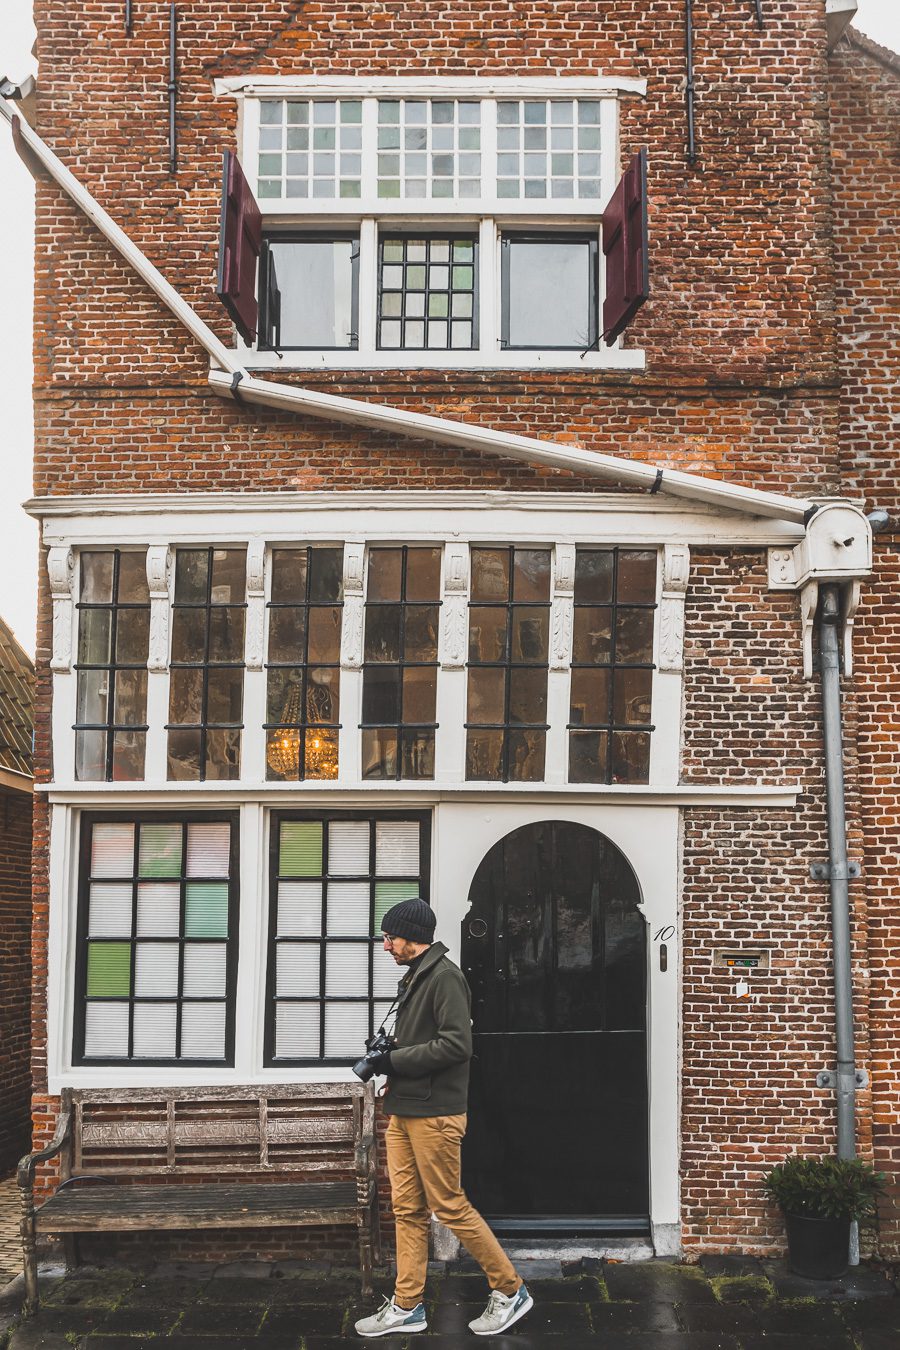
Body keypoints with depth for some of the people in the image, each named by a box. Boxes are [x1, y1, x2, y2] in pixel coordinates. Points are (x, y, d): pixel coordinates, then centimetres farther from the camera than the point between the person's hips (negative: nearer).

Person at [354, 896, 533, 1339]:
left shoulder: (444, 977, -14)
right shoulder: (413, 978, 16)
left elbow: (457, 1044, -22)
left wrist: (395, 1060, -17)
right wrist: (387, 1051, 5)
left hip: (434, 1114, -9)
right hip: (403, 1112, 9)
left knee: (450, 1206, -2)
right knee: (407, 1209, 11)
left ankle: (510, 1290, 12)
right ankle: (407, 1306, 19)